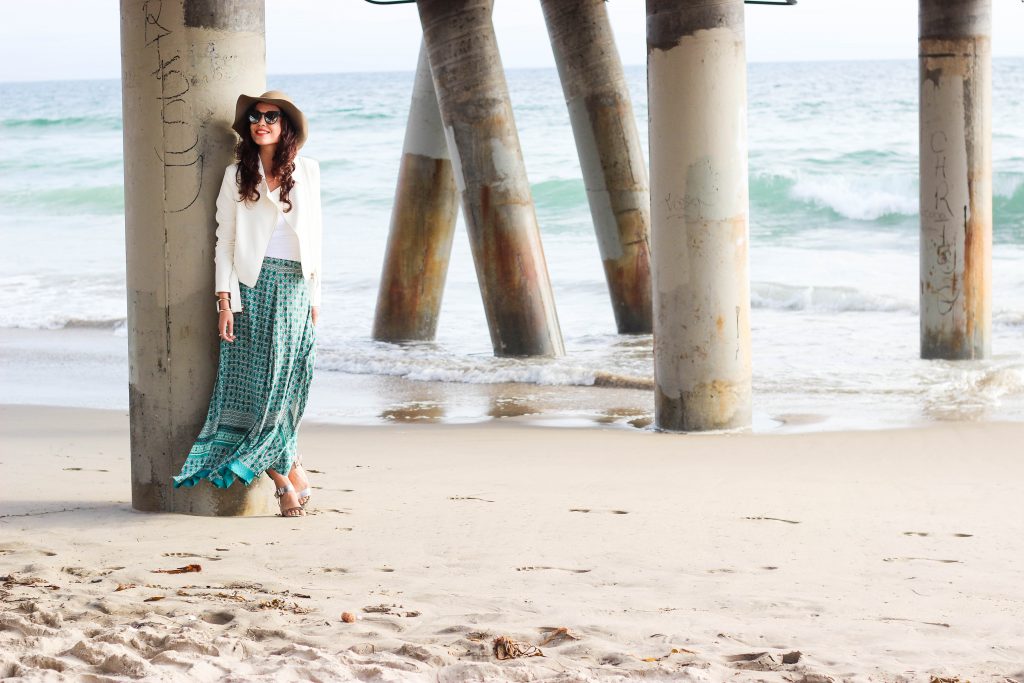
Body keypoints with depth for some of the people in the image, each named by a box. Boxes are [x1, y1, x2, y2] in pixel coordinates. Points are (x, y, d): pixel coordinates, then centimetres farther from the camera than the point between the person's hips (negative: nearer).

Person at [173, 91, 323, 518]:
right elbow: (224, 241, 3)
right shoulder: (237, 175, 4)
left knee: (286, 385, -2)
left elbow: (314, 237, 14)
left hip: (295, 287, 2)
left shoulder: (307, 172, 10)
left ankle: (283, 475, 5)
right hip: (253, 287, -2)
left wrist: (314, 296, 10)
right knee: (257, 382, -6)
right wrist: (225, 298, -6)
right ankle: (292, 476, 2)